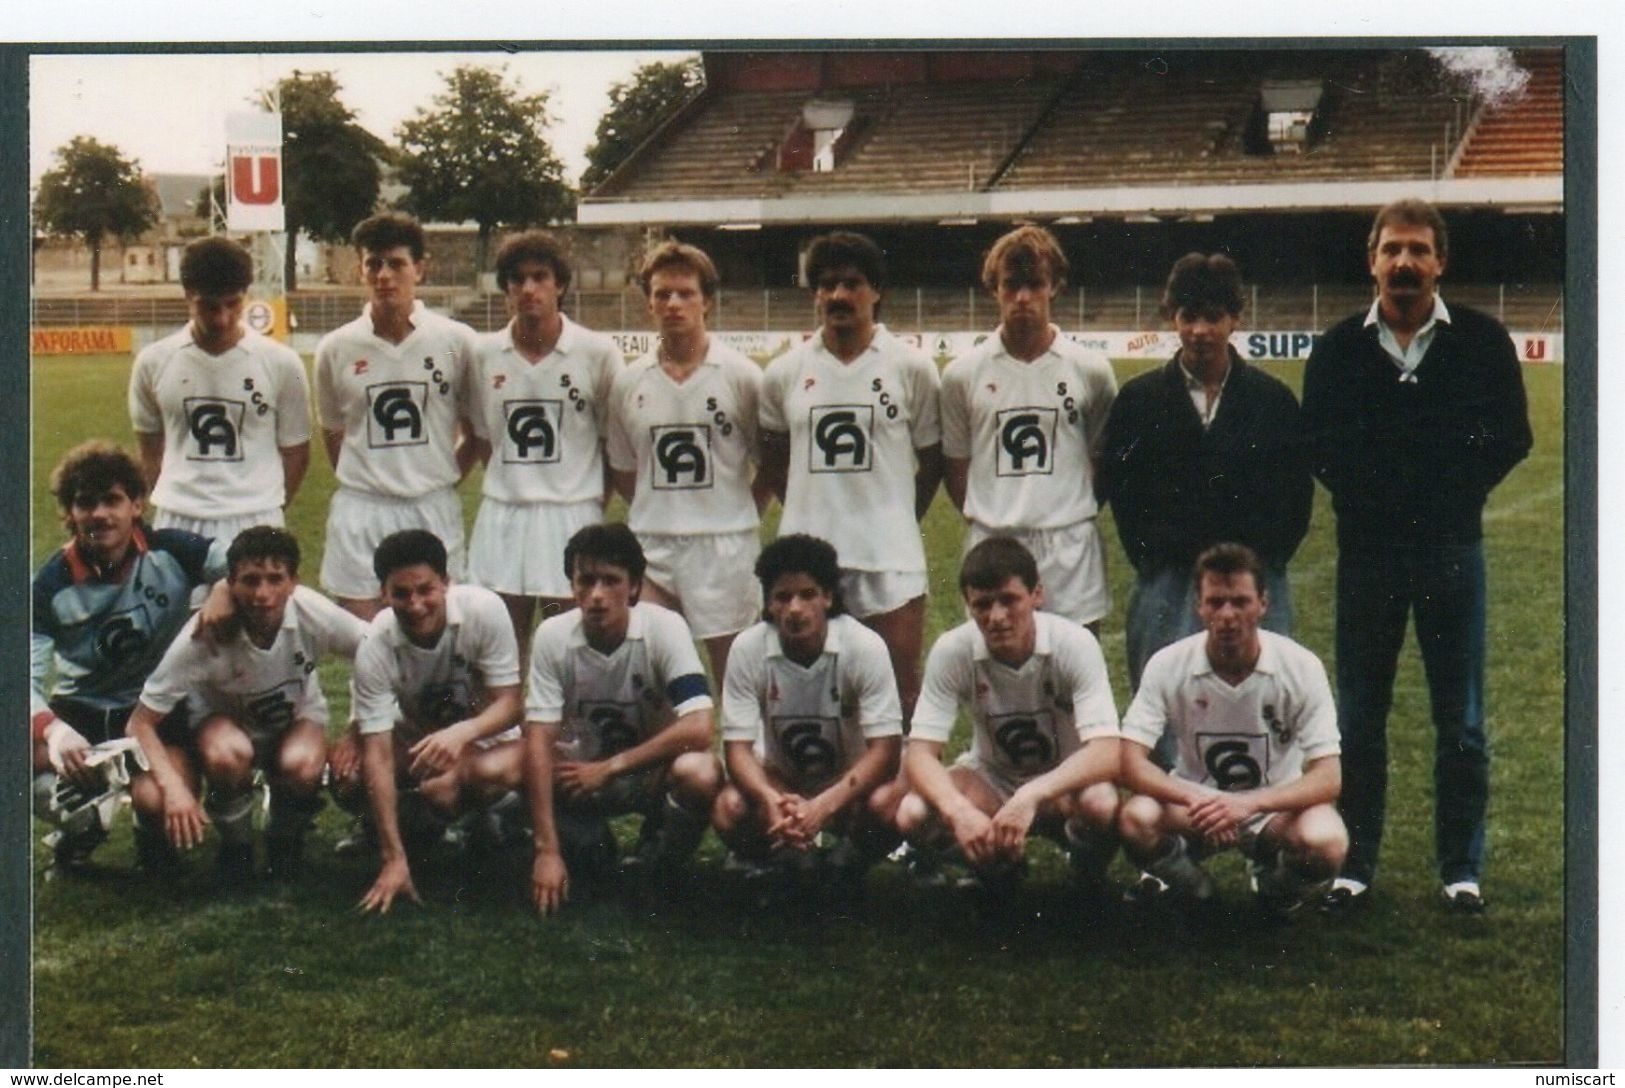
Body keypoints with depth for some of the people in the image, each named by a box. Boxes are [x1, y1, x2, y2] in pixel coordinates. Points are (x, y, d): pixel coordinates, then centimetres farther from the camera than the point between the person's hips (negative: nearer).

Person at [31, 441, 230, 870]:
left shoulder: (170, 552, -11)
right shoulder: (52, 584, -10)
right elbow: (28, 676, -18)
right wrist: (50, 728, -39)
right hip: (80, 710, 1)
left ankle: (153, 824, 14)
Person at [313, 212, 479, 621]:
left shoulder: (456, 341, -2)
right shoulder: (336, 348, 1)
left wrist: (443, 476, 1)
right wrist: (363, 480, 9)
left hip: (433, 511, 0)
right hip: (360, 511, 1)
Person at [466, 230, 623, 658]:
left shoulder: (598, 353, -4)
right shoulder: (485, 353, 4)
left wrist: (594, 501, 0)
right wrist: (511, 483, 7)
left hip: (572, 515, -3)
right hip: (502, 515, 3)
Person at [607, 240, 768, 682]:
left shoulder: (742, 376, -3)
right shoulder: (628, 382, 6)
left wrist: (738, 516, 1)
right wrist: (657, 512, 7)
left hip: (724, 546, -3)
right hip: (650, 546, 3)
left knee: (732, 667, 3)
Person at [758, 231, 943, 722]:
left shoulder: (912, 368, 1)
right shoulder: (784, 373, 7)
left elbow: (932, 458, 8)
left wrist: (897, 518, 8)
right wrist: (809, 513, 12)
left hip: (889, 555, -2)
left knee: (902, 694, 0)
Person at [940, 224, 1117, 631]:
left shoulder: (1090, 370, 2)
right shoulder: (963, 374, 4)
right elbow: (955, 467, 11)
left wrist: (1074, 516, 5)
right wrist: (988, 520, 3)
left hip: (1069, 548, 0)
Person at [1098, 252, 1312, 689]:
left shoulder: (1273, 399, 6)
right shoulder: (1138, 398, 7)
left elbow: (1297, 495, 9)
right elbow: (1118, 490, 10)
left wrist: (1262, 566, 0)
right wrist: (1151, 563, 1)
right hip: (1166, 587, 0)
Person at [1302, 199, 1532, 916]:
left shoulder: (1481, 341, 0)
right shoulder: (1339, 349, 4)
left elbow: (1511, 436, 2)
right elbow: (1317, 443, 4)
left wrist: (1455, 492, -6)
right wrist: (1364, 493, -8)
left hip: (1451, 550, -1)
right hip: (1367, 552, 1)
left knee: (1460, 722, 5)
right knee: (1358, 720, 7)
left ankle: (1462, 870, 14)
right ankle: (1355, 865, 16)